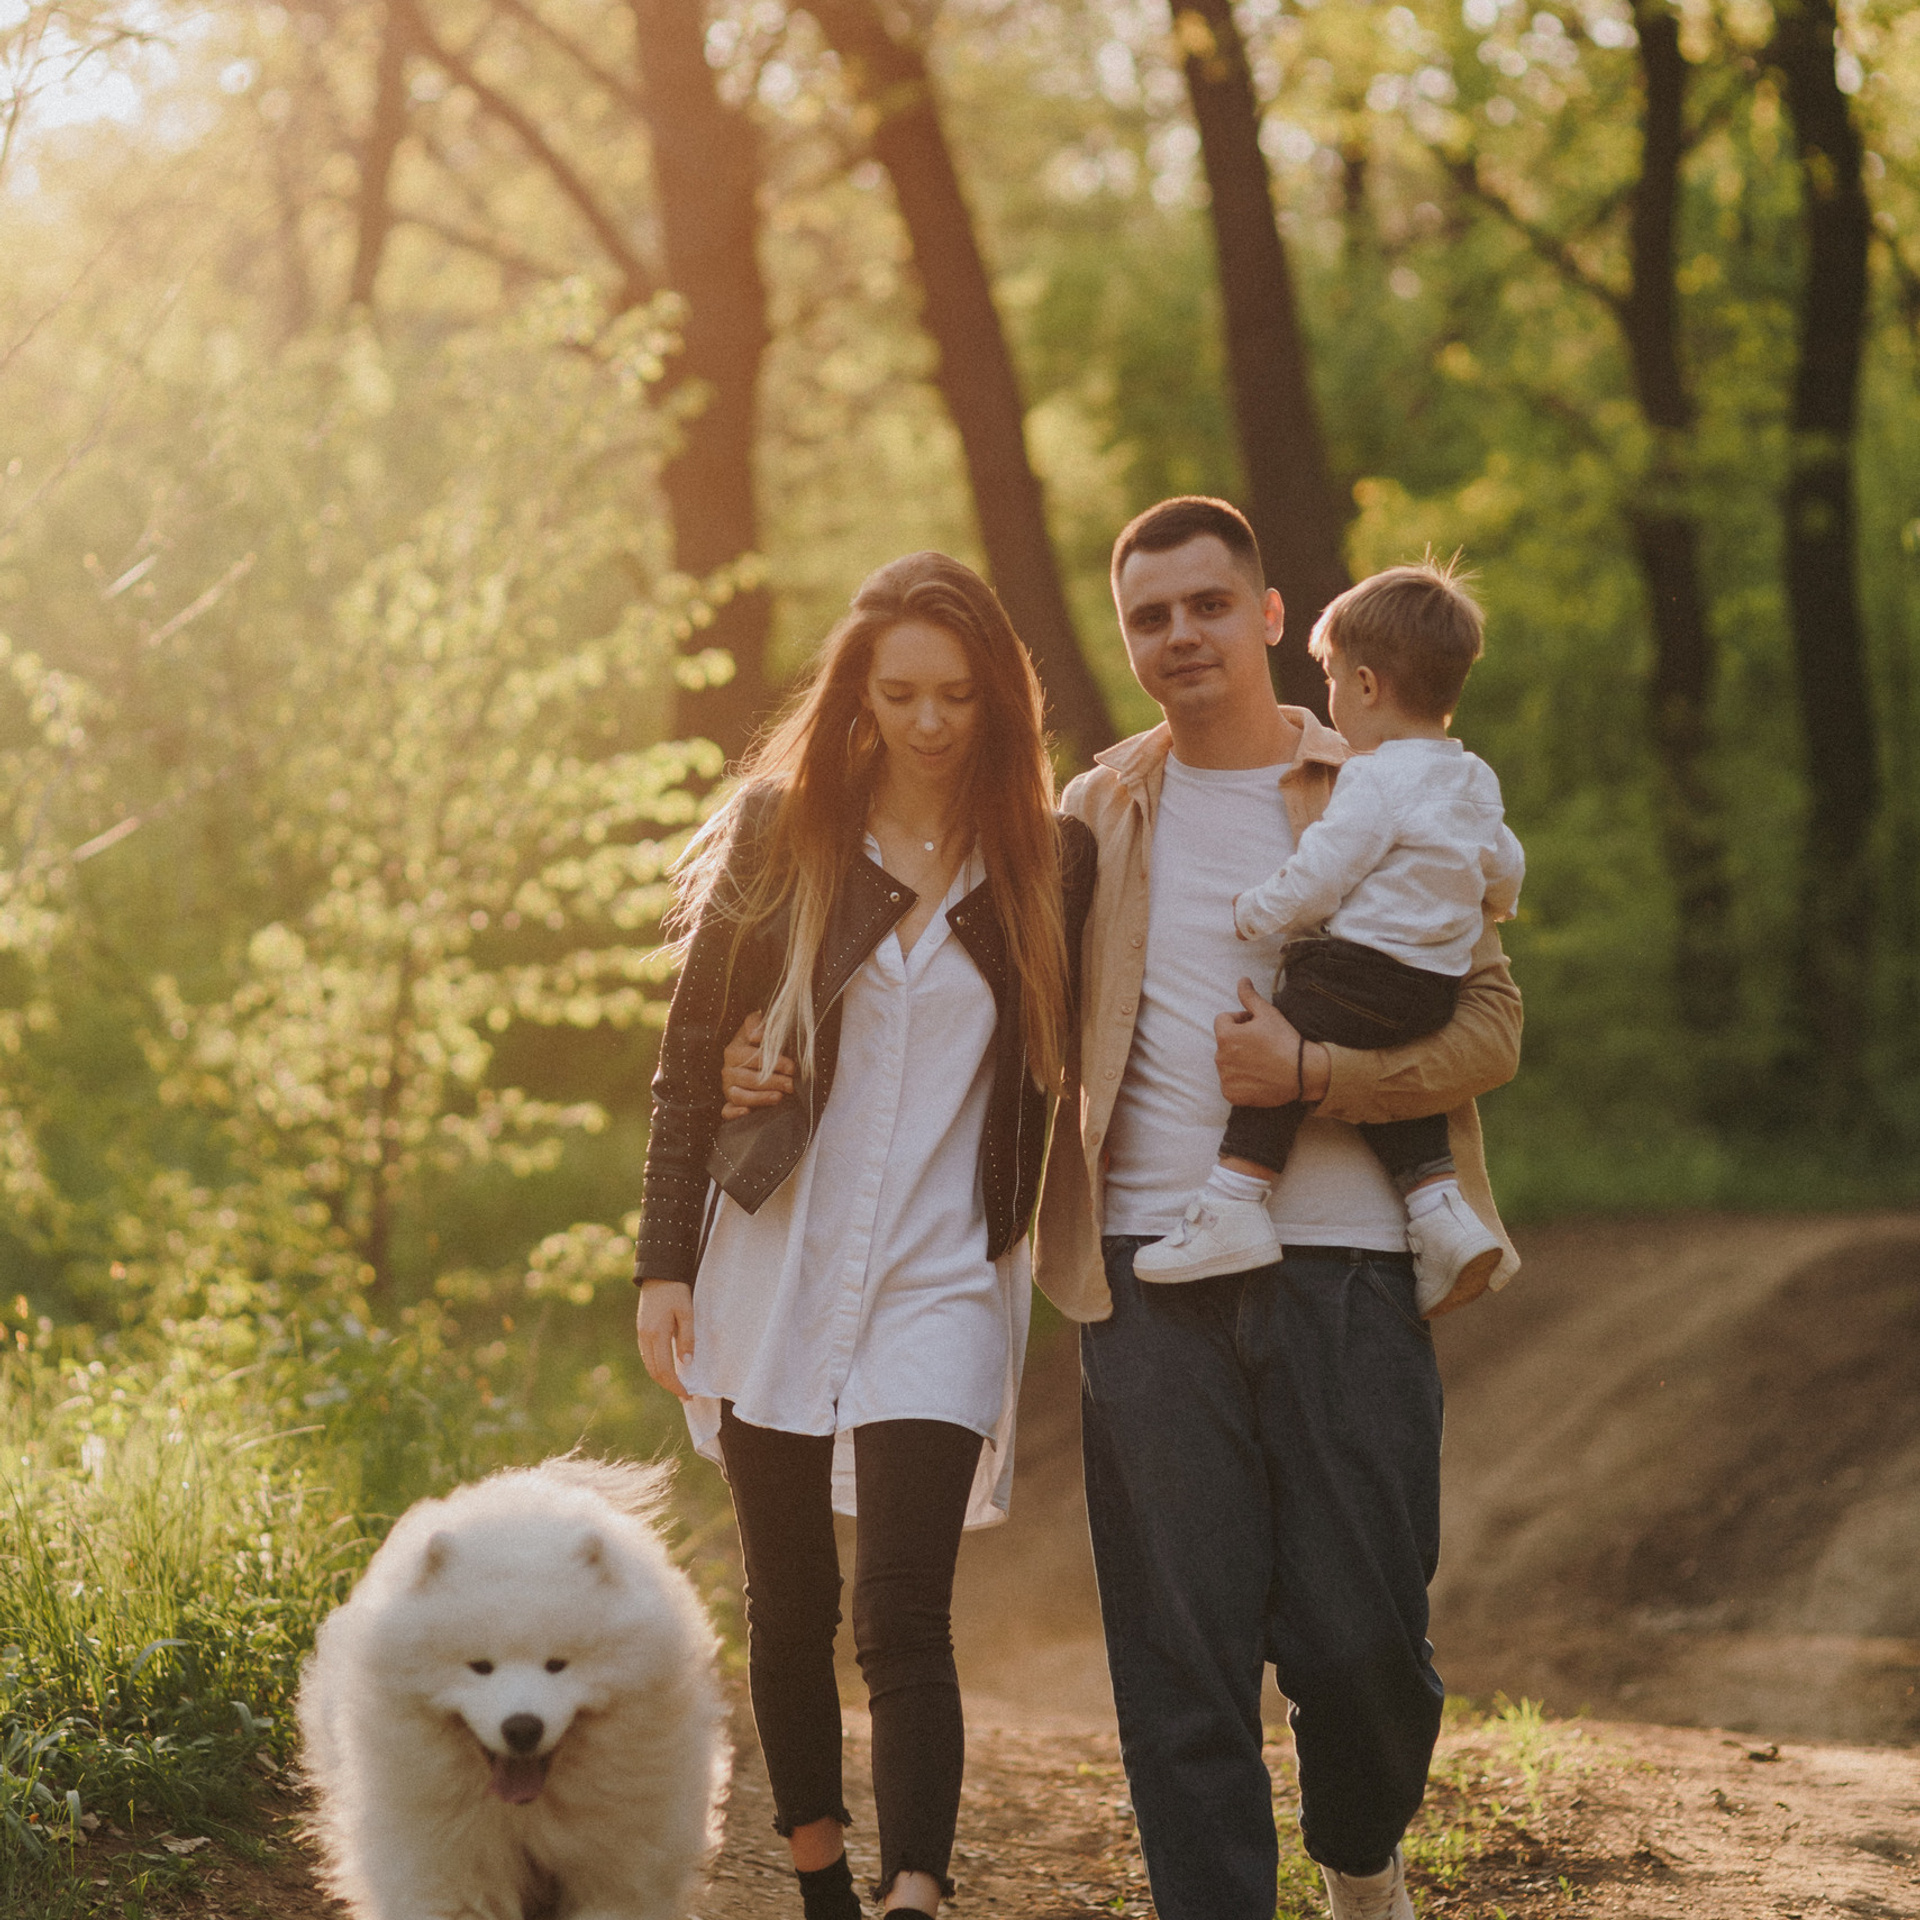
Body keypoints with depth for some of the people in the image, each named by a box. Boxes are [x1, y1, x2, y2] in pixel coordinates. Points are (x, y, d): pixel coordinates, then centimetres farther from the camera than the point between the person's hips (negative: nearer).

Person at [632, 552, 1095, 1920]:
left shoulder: (1048, 858, 2)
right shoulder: (781, 832, 2)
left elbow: (1060, 1077, 9)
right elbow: (692, 1052, 4)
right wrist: (665, 1262, -1)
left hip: (942, 1285, -1)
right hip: (772, 1271, 2)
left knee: (904, 1614, -14)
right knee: (791, 1604, 11)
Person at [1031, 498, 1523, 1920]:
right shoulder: (1099, 812, 14)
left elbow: (1489, 1028, 1)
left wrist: (1312, 1073, -12)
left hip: (1344, 1264, -1)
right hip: (1152, 1267, 1)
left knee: (1362, 1639, 0)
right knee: (1181, 1652, -1)